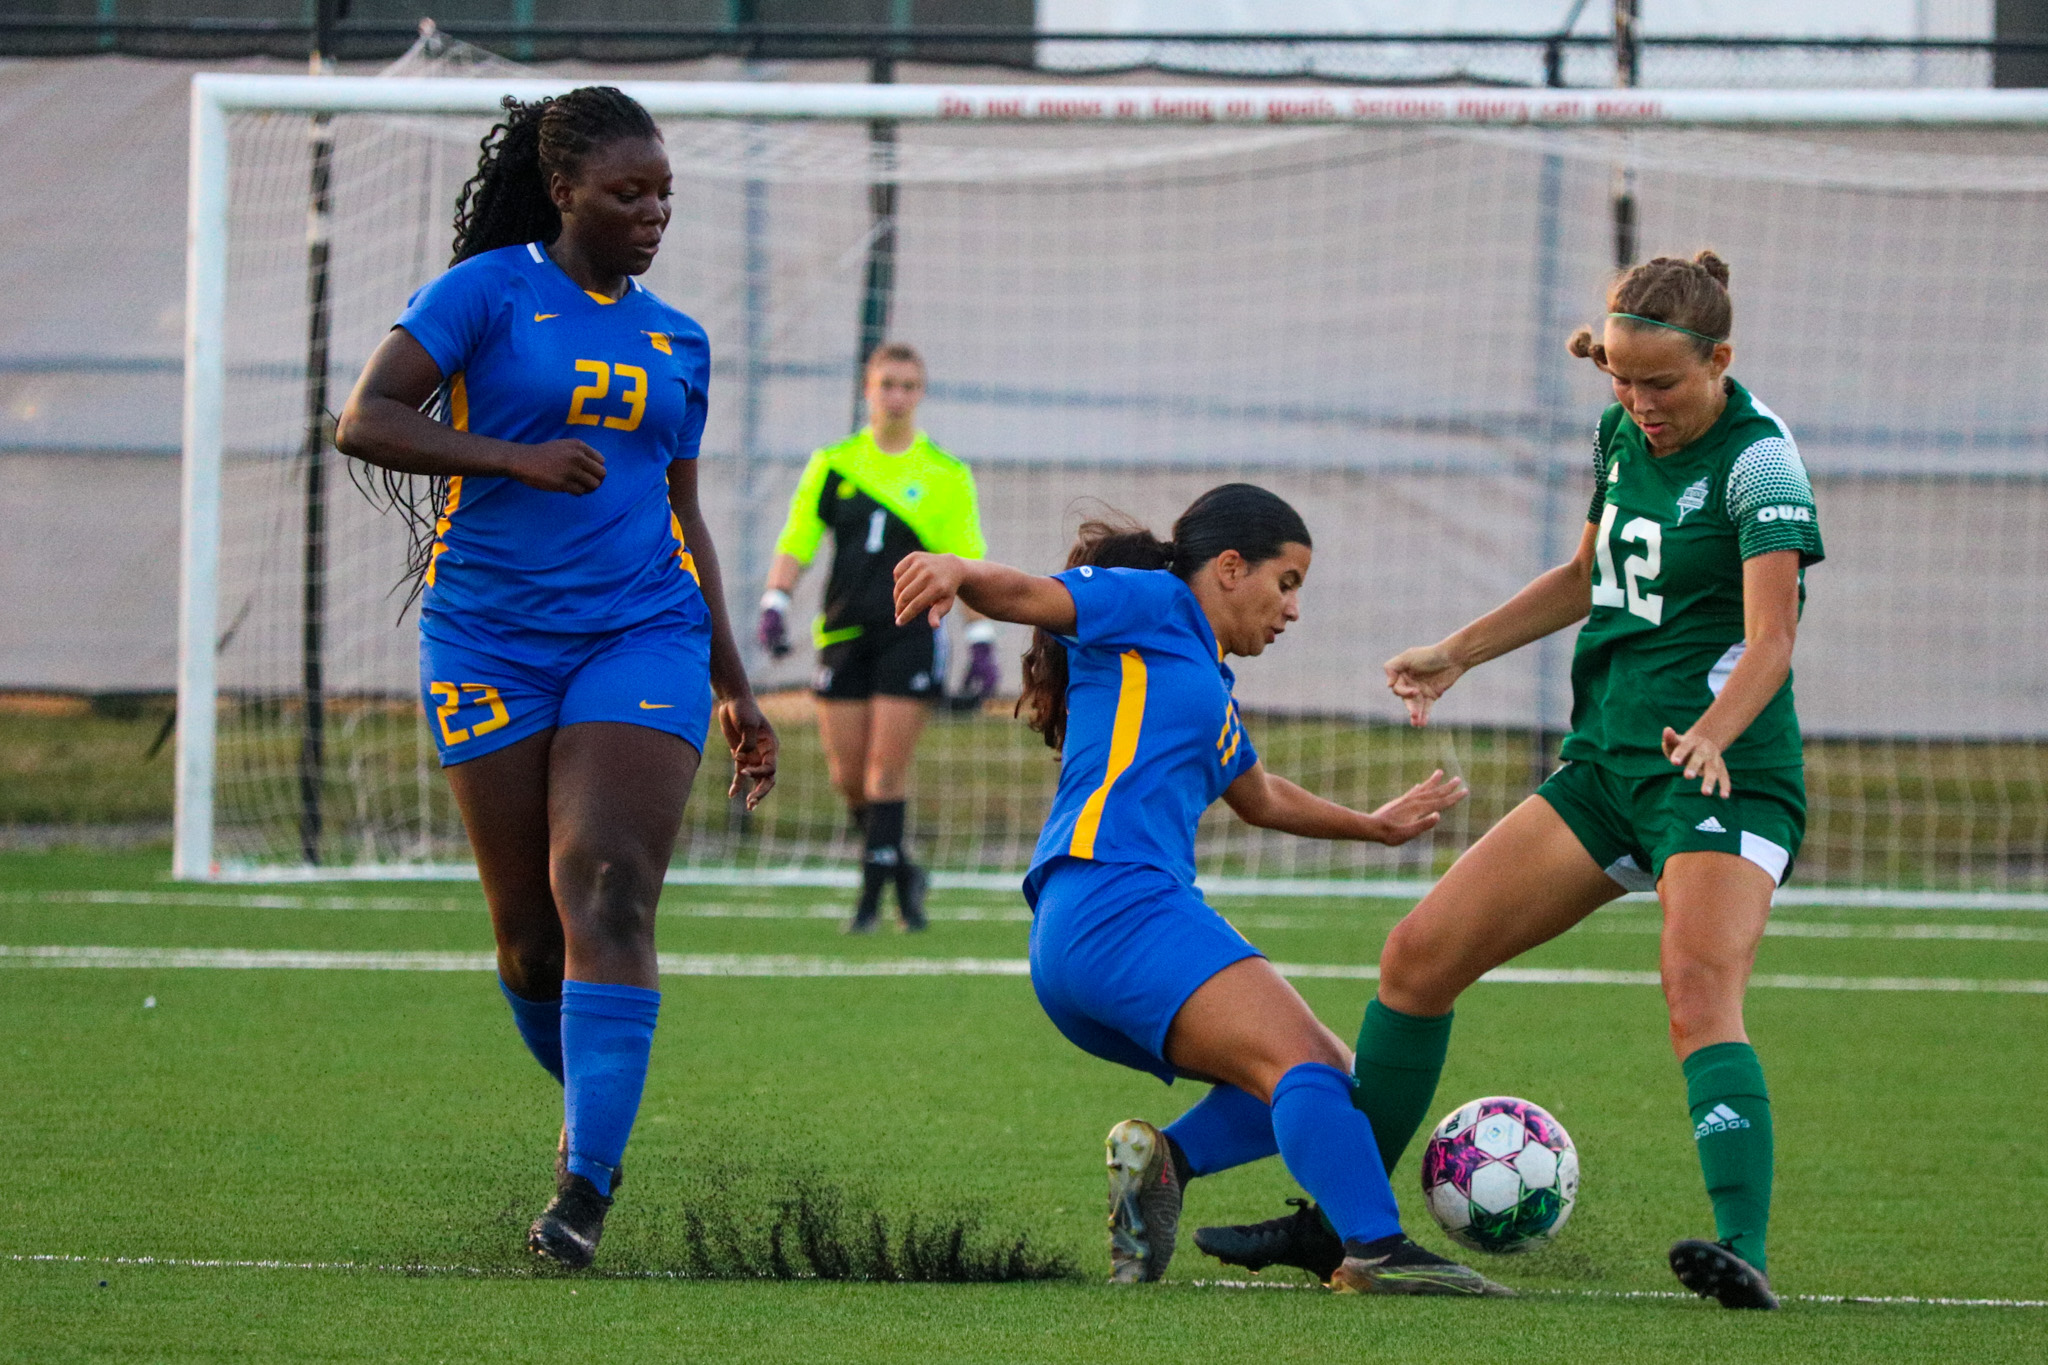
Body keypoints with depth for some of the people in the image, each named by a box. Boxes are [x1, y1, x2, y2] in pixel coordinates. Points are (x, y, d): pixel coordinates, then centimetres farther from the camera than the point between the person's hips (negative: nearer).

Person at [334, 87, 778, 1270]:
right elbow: (364, 421, -9)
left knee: (608, 893, -18)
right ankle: (590, 1107, 32)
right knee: (530, 933, 2)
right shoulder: (487, 293, 0)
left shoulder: (677, 342, 14)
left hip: (641, 637, 2)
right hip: (492, 640, -2)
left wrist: (733, 685, 21)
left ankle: (586, 1190, -25)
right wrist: (516, 458, -21)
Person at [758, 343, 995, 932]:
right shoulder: (833, 464, 8)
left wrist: (981, 640, -4)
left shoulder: (945, 475, 4)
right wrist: (775, 603, -8)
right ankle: (900, 870, 21)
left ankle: (874, 890, -3)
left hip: (911, 633, -2)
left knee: (887, 769, -9)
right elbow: (795, 541, 7)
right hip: (844, 633, 2)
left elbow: (968, 564, 3)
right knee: (847, 776, 0)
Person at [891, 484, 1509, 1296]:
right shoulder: (1154, 607, 7)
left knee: (1335, 1081, 7)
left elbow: (1259, 799, 50)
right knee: (1305, 1067, -24)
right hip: (1113, 900, -10)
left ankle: (1163, 1161, -12)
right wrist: (957, 571, -31)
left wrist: (1375, 825, 61)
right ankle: (1374, 1249, -40)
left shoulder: (1207, 680, 33)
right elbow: (1022, 596, -9)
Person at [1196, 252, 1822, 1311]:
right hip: (1606, 764, 8)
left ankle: (1743, 1252, -44)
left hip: (1728, 778, -8)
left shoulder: (1756, 458, -14)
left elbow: (1771, 636, -25)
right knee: (1421, 955, 4)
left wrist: (1711, 735, -42)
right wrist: (1455, 655, 24)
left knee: (1699, 993, -32)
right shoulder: (1622, 435, 9)